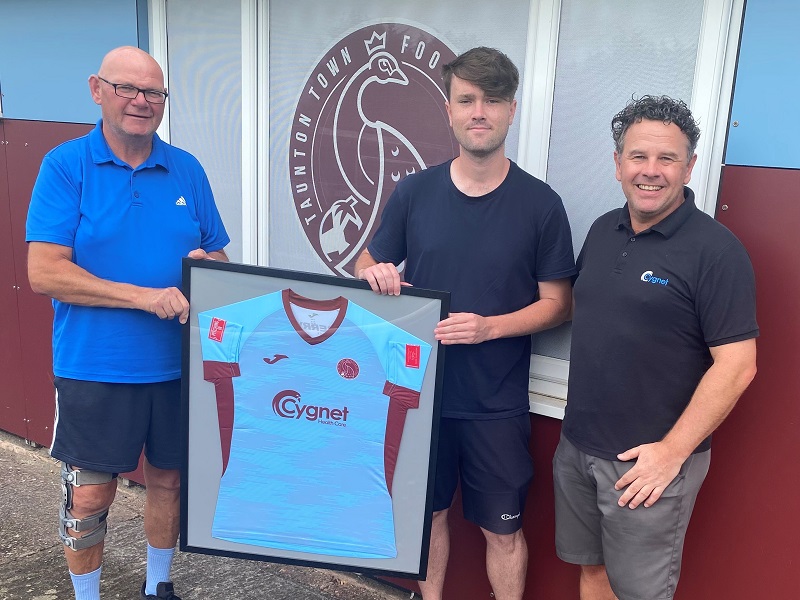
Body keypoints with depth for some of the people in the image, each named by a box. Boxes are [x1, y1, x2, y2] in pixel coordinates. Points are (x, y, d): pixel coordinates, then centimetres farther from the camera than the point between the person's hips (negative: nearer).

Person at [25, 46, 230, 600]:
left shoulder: (188, 170, 4)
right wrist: (144, 296, -22)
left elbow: (219, 256, 12)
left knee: (170, 481, 17)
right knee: (89, 498, 7)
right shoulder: (65, 166, -6)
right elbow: (44, 273, -15)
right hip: (95, 369, -3)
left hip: (177, 366, 4)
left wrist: (207, 263, -13)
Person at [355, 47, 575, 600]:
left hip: (497, 404, -2)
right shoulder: (414, 192, -1)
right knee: (428, 514, 19)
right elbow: (366, 273, 7)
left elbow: (556, 304, -3)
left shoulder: (540, 203, -7)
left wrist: (489, 327, -20)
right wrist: (375, 275, -17)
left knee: (503, 529, 11)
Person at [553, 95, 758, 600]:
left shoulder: (715, 250, -15)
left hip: (651, 460, -6)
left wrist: (672, 451, -17)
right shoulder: (603, 231, 6)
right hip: (578, 445, 6)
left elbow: (737, 365, -17)